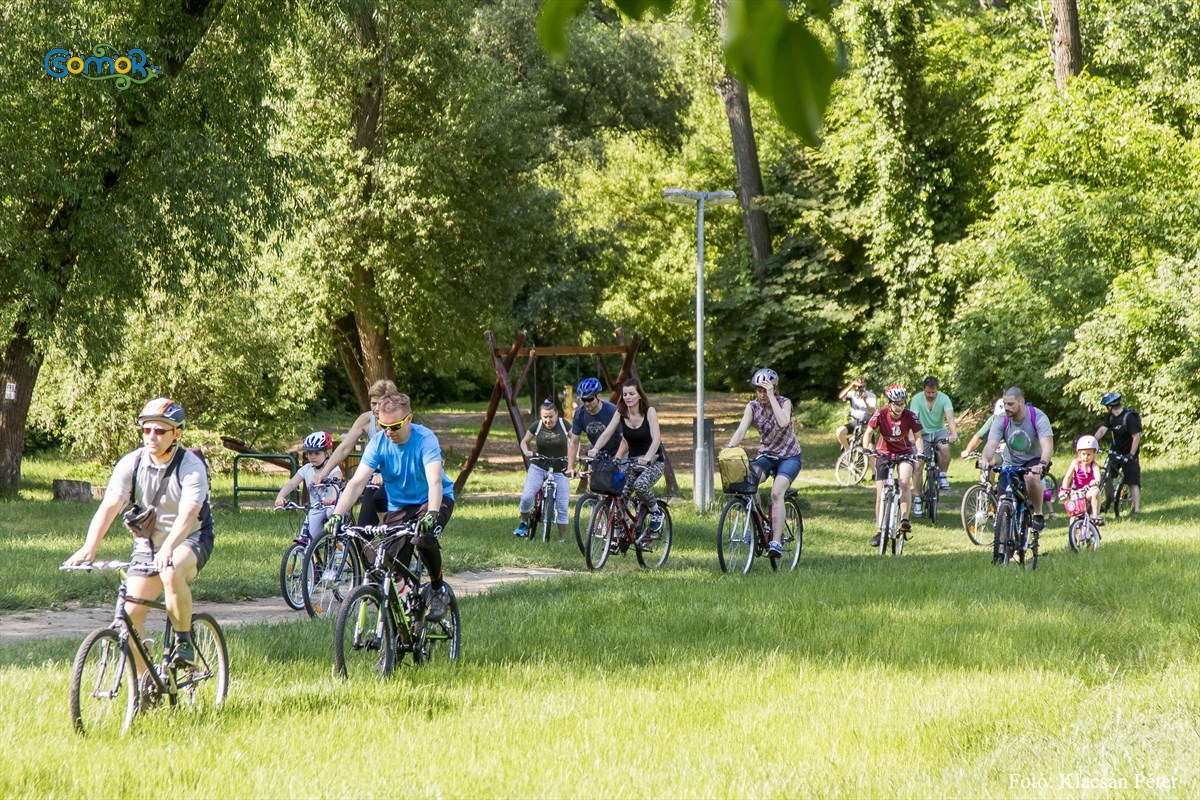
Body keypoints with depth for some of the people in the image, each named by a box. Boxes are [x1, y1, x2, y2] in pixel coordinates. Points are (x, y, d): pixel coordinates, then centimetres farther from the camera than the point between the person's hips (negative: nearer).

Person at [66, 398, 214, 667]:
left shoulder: (192, 467, -20)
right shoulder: (131, 463, -10)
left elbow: (187, 514, -34)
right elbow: (109, 506, -20)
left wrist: (168, 549, -52)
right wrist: (89, 547, -36)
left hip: (190, 541, -4)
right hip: (148, 544, 4)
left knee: (171, 573, -37)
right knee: (130, 613, -10)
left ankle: (184, 642, -17)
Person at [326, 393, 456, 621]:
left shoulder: (425, 439, -23)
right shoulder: (378, 443, -13)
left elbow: (435, 481, -36)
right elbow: (357, 482, -20)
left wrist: (432, 514, -54)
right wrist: (337, 515, -34)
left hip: (433, 501, -3)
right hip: (399, 506, 3)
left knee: (424, 538, -34)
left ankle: (438, 590, -9)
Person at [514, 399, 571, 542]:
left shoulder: (563, 424, -8)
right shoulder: (537, 426, -6)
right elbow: (524, 441, 8)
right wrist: (526, 452, -14)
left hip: (559, 470, 0)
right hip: (538, 467, 0)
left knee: (562, 506, -5)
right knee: (526, 497, -20)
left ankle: (562, 539, 6)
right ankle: (524, 523, 7)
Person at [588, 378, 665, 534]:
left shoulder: (649, 411, -14)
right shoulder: (621, 413, -3)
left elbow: (656, 438, -24)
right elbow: (607, 433, -12)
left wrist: (647, 457, -42)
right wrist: (595, 449, -32)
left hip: (654, 461, -4)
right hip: (633, 460, 4)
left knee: (640, 485, -32)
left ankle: (655, 512, -4)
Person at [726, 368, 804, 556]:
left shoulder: (784, 403, -13)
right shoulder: (753, 407, -4)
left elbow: (783, 422, -34)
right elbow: (741, 430, -16)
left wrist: (771, 396, -32)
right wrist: (728, 449, -33)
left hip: (789, 457, -3)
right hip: (766, 454, 3)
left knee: (777, 492, -28)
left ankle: (776, 541, -29)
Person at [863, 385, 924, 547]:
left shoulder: (910, 416, -16)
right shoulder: (881, 414, -17)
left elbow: (917, 437, -14)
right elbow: (869, 432, -19)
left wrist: (920, 452, -33)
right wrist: (866, 447, -38)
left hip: (904, 453, -1)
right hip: (884, 453, 1)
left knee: (904, 483, -29)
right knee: (880, 494, -4)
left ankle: (905, 520, -26)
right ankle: (880, 531, 4)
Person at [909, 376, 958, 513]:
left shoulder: (943, 399, -12)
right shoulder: (917, 399, -13)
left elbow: (950, 417, -25)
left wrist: (954, 433, -43)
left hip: (939, 431, 0)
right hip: (923, 433, 0)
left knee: (945, 448, -33)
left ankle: (942, 475, -8)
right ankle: (917, 499, 1)